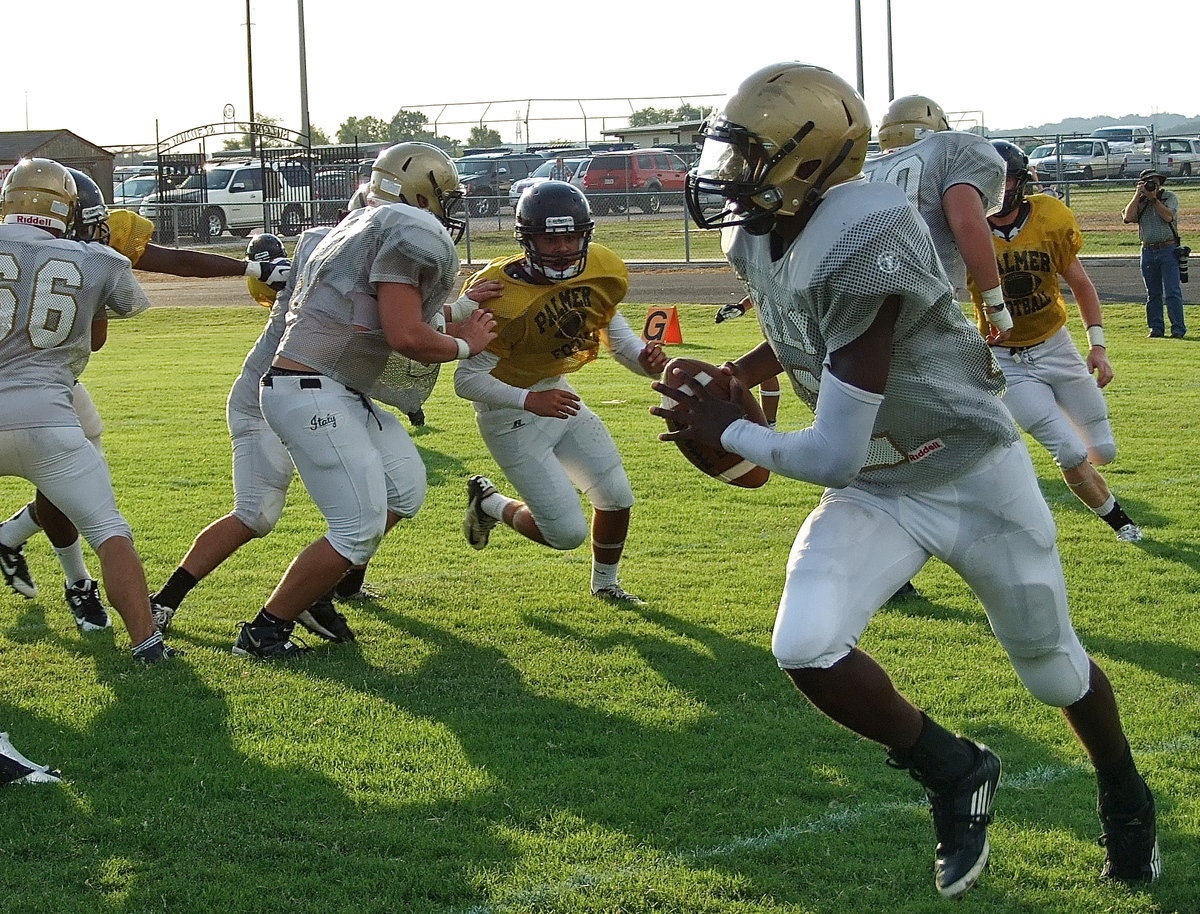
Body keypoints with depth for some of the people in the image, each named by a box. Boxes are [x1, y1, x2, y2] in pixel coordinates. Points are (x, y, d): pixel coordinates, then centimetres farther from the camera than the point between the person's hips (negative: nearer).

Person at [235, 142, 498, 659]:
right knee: (360, 528, -8)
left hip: (340, 395, 11)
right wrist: (465, 345, -1)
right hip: (310, 395, -11)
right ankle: (263, 632, 2)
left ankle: (319, 591, 24)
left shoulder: (369, 227, 19)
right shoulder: (413, 233, -12)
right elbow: (406, 338, -18)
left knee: (404, 490, 16)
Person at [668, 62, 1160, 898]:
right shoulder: (756, 241, -9)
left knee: (1053, 668, 13)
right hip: (876, 493, 6)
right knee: (806, 647, -18)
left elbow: (833, 456, -31)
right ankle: (953, 773, 6)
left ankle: (1125, 796, 45)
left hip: (973, 474, -6)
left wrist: (727, 432, -16)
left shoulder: (863, 248, -34)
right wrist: (736, 375, 0)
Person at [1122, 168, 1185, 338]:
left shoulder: (1169, 197, 4)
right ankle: (1156, 328, 12)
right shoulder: (1138, 202, 12)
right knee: (1153, 294, 7)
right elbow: (1128, 217, -6)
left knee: (1172, 292, -9)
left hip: (1168, 249, -3)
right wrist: (1137, 195, -6)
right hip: (1148, 252, 3)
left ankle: (1178, 329, -8)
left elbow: (1168, 216, -13)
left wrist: (1153, 198, -11)